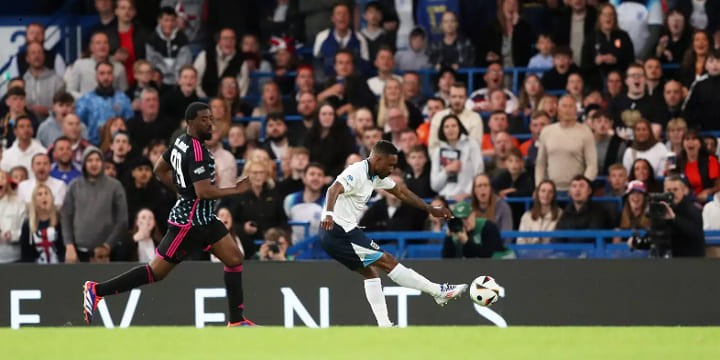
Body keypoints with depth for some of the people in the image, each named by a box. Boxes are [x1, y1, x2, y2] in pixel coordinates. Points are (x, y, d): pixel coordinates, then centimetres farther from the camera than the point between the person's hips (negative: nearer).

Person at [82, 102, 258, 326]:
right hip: (189, 222, -10)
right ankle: (97, 290, 1)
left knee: (234, 259, 5)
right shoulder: (196, 152, -22)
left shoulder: (181, 142, 7)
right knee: (157, 271, -5)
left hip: (204, 219, 10)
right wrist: (236, 190, -18)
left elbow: (160, 170, 19)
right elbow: (204, 191, -29)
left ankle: (236, 321, 7)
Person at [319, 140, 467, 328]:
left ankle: (384, 326, 10)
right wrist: (328, 214, -55)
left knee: (371, 272, 13)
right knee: (387, 262, -6)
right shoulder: (357, 173, -18)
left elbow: (400, 191, 24)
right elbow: (334, 190, -36)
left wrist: (430, 209, 23)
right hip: (339, 232, -11)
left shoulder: (376, 176, 12)